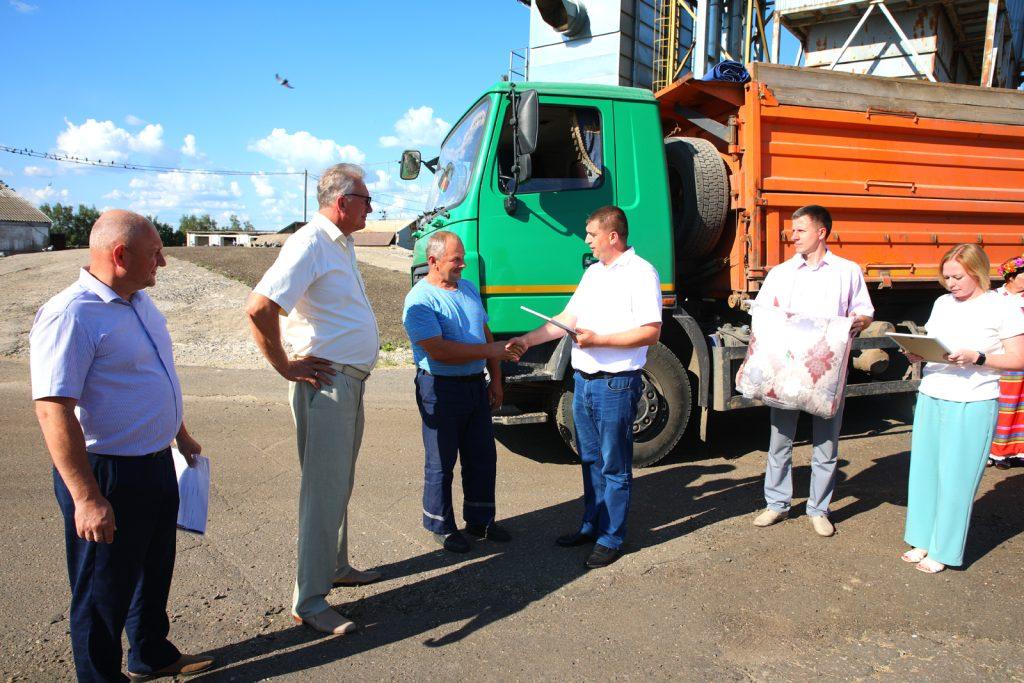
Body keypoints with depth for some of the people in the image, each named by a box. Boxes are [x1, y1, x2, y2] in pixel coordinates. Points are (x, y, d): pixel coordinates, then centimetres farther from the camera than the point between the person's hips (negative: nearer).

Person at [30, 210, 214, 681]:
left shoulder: (139, 301, 6)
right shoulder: (70, 315, -23)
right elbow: (53, 410, -27)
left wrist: (181, 434, 25)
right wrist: (86, 497, -28)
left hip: (156, 463, 9)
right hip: (106, 476, -9)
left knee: (155, 571, 25)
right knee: (104, 592, 10)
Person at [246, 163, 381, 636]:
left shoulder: (342, 243, 13)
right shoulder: (310, 244, -18)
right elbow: (258, 309, -26)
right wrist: (286, 367, -16)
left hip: (351, 382, 10)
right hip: (325, 383, -10)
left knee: (340, 484, 20)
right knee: (324, 490, -4)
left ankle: (336, 566, 36)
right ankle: (309, 602, 7)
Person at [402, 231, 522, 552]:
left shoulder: (469, 289, 12)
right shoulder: (419, 300, -15)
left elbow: (486, 334, 17)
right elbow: (439, 350, -23)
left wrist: (496, 380, 10)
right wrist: (490, 351, -17)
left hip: (476, 385, 8)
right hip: (441, 389, -7)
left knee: (483, 457, 15)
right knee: (441, 462, 6)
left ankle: (480, 519, 31)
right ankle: (440, 526, 22)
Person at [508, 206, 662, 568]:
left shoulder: (641, 273, -10)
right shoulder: (593, 272, 16)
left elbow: (650, 333, -18)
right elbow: (568, 318, 16)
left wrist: (598, 339, -21)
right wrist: (528, 339, 6)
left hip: (615, 384, -8)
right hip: (583, 380, 8)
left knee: (614, 467, 4)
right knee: (590, 460, 17)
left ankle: (611, 538, 15)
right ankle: (591, 525, 31)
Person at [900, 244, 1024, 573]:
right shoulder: (942, 303, 12)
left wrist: (976, 358, -20)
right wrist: (917, 354, -3)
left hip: (972, 406, -6)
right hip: (930, 399, 6)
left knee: (956, 478, 1)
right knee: (924, 471, 9)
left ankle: (943, 551, 14)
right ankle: (923, 541, 23)